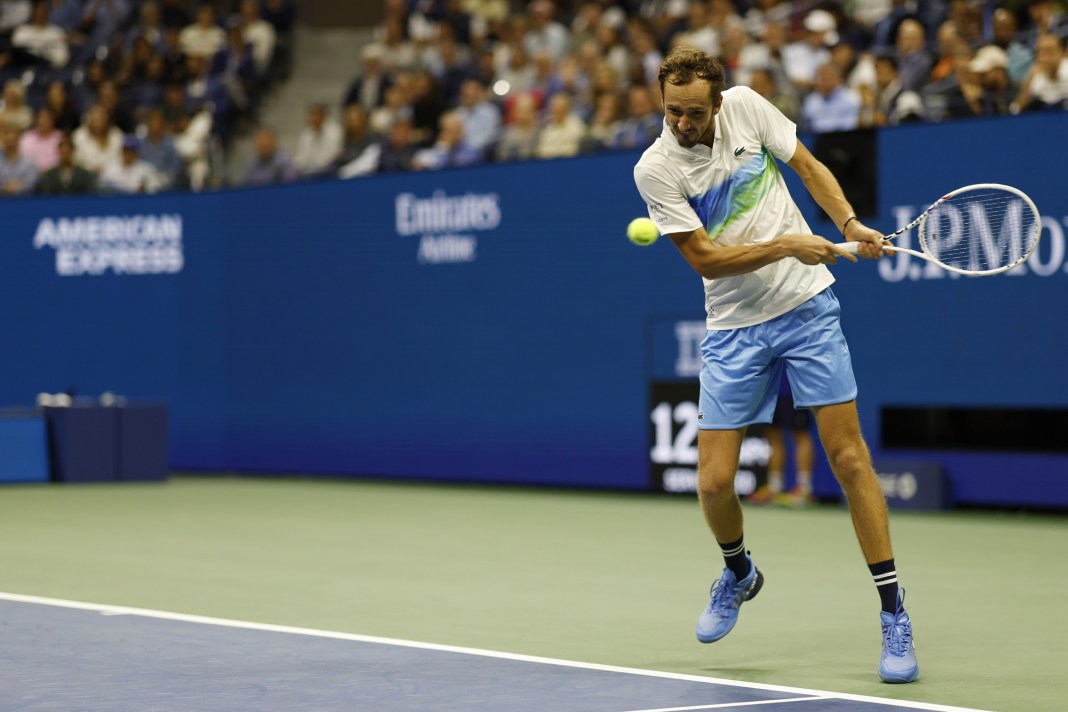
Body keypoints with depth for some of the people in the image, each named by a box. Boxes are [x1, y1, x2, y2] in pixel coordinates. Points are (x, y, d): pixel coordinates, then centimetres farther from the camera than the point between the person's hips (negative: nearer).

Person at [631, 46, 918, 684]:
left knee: (848, 455, -6)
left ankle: (894, 612, 1)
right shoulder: (655, 169, -12)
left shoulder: (746, 106, -5)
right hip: (734, 329, -1)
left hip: (808, 304, 1)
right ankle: (740, 573, 29)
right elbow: (704, 258, -14)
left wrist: (850, 223, -6)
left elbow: (808, 165, 9)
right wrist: (785, 246, -23)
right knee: (714, 483, -5)